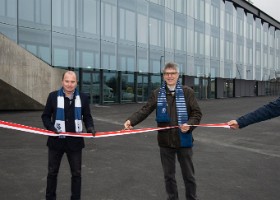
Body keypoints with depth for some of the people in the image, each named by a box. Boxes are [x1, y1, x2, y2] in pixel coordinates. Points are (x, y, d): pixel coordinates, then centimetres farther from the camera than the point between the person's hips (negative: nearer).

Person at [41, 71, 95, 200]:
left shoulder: (83, 98, 1)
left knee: (76, 173, 9)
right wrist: (51, 128, -16)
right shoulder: (53, 96, -3)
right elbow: (45, 116, 2)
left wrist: (90, 127, -11)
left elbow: (87, 116, 8)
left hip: (75, 141, 1)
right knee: (52, 172, 14)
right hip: (56, 140, 0)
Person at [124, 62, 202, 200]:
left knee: (188, 175, 13)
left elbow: (197, 113, -3)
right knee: (168, 175, 15)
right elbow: (145, 111, -5)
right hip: (165, 141, 2)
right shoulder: (157, 94, 2)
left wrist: (189, 125, -22)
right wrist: (131, 120, -21)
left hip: (184, 140, -1)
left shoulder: (187, 92, -3)